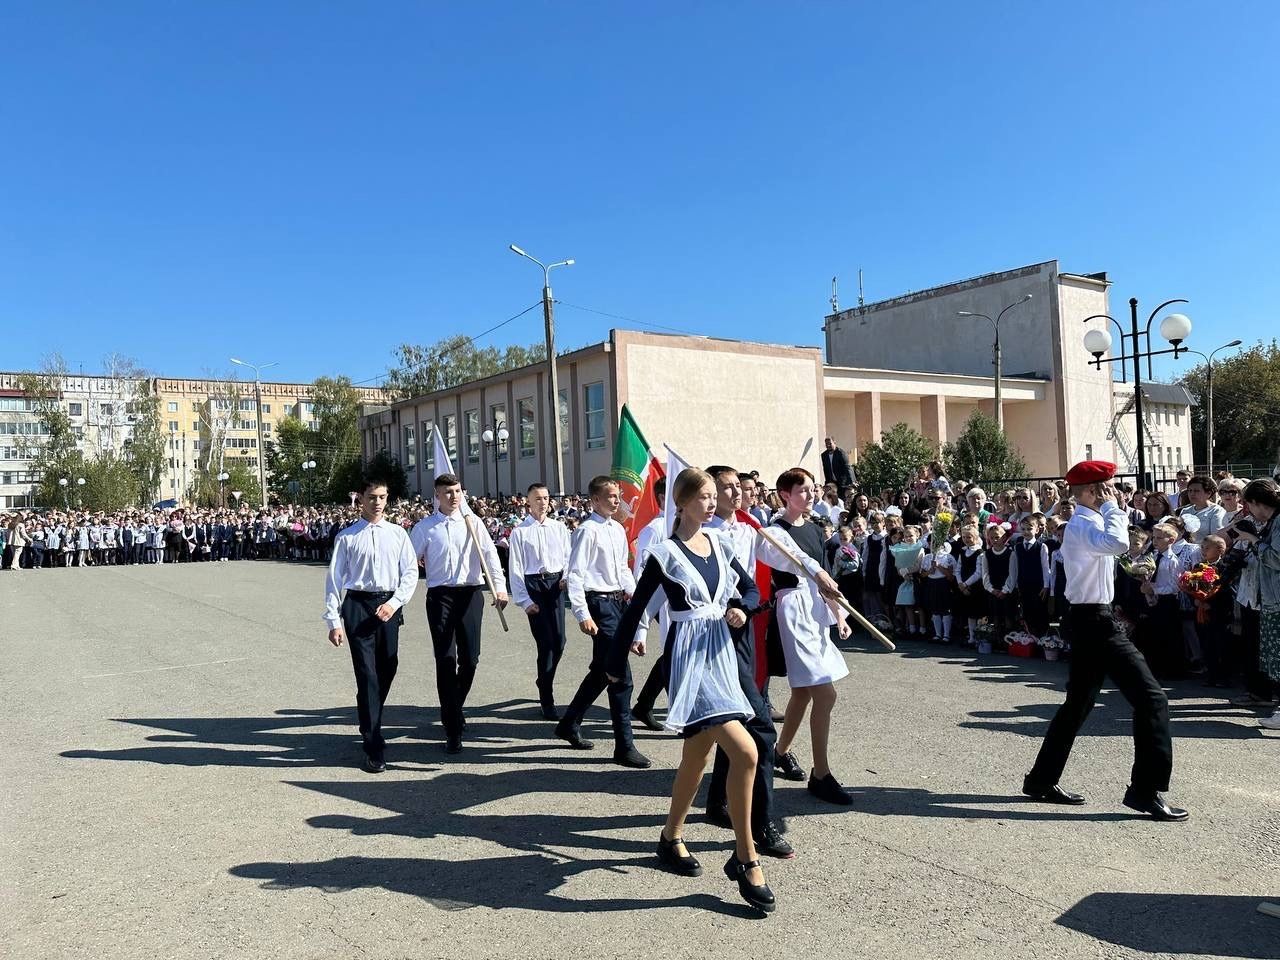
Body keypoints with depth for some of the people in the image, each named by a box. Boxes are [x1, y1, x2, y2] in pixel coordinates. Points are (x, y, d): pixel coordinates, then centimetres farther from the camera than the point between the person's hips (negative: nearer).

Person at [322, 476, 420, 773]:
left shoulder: (397, 533, 6)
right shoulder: (347, 536, 1)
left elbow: (411, 572, 5)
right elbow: (334, 579, 0)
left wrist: (394, 603, -8)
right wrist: (334, 621, -5)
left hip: (389, 605, 3)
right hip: (358, 604, -2)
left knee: (387, 668, 12)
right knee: (366, 673, -4)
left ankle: (372, 723, 38)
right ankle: (374, 748, 1)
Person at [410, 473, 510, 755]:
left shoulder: (472, 523, 4)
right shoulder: (425, 527, 3)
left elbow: (490, 554, -4)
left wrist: (500, 587, -16)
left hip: (471, 592, 2)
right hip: (440, 594, -1)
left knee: (470, 658, 5)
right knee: (446, 660, -4)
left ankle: (453, 709, 33)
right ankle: (452, 730, 4)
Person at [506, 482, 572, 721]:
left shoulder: (559, 528, 9)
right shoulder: (520, 531, -1)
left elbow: (568, 557, 13)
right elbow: (515, 568, -2)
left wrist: (567, 576, -8)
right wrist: (524, 601, -7)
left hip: (556, 584, 4)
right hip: (533, 585, -4)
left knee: (559, 642, 6)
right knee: (545, 643, -6)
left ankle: (544, 684, 32)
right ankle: (547, 701, 4)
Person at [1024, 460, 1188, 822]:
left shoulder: (1081, 524, 16)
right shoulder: (1085, 525, -16)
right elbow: (1117, 542, -36)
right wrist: (1111, 506, -22)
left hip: (1089, 619, 11)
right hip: (1097, 621, -11)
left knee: (1079, 703, 16)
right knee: (1151, 699, -7)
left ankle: (1043, 780, 23)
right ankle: (1146, 790, -1)